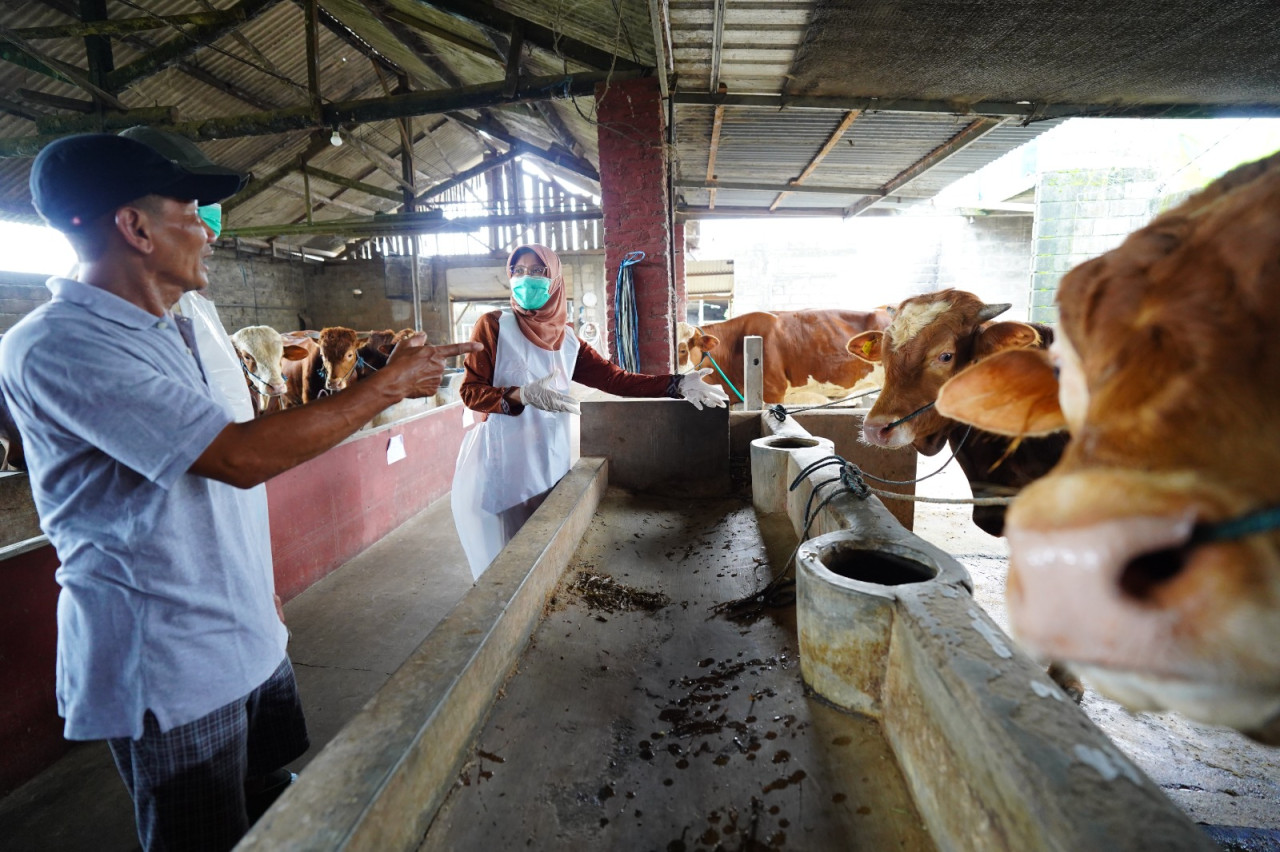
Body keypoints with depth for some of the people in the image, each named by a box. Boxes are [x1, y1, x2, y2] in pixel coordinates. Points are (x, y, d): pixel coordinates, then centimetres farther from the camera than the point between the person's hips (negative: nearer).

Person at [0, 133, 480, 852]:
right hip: (171, 668, -8)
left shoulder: (171, 332, 11)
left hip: (247, 637, 8)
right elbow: (243, 457, -29)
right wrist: (391, 384, -21)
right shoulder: (58, 347, -20)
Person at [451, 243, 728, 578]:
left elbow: (615, 378, 2)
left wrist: (677, 385, -8)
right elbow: (470, 391, -7)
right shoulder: (494, 326, -2)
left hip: (549, 461, 4)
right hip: (500, 462, -4)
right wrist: (522, 396, -25)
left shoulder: (567, 340, 10)